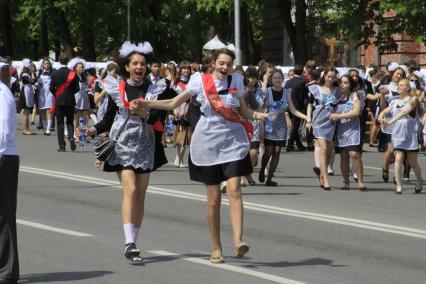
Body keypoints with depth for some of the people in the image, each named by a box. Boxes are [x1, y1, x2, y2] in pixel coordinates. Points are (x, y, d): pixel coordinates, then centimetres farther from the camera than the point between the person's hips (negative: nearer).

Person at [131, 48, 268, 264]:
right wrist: (145, 104, -5)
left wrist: (257, 115, -8)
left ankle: (238, 240, -26)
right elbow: (173, 103, 5)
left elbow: (243, 111, 13)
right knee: (213, 198, 3)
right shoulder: (200, 82, 0)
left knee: (234, 189, -18)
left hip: (233, 141, 0)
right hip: (208, 142, 0)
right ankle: (216, 249, 12)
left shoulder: (236, 81, 5)